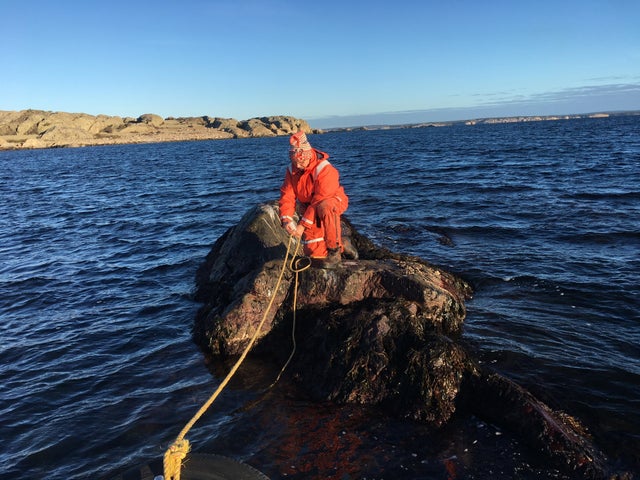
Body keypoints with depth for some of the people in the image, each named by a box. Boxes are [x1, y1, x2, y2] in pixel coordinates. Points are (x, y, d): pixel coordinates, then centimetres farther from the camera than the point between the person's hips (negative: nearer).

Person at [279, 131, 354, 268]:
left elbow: (319, 201, -33)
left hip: (332, 202, -6)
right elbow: (287, 196, -13)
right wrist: (286, 220, -31)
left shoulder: (325, 169, -29)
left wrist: (303, 224, -34)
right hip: (308, 207, 6)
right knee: (313, 250, -6)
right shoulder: (292, 170, -7)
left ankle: (335, 251, -28)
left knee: (325, 208, -44)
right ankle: (341, 246, 24)